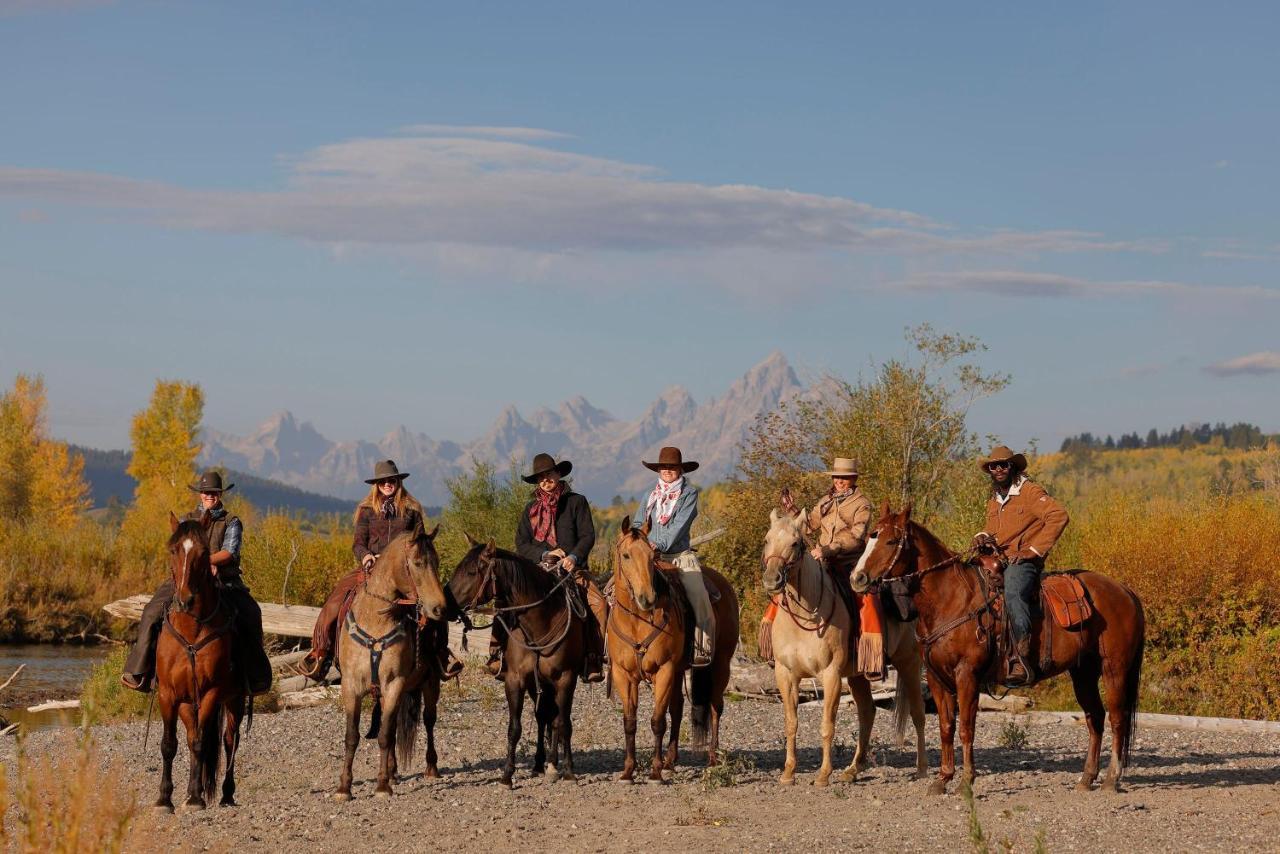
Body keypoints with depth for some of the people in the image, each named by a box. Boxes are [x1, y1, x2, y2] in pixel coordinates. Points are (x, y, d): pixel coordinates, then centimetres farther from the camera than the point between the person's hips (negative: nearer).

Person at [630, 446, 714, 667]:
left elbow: (679, 525, -9)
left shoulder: (689, 493, 2)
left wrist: (660, 544, -21)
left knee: (698, 597, -23)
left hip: (679, 555, -3)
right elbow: (638, 524, 14)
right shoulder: (651, 495, 16)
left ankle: (702, 649, -13)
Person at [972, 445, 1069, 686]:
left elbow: (1058, 516, -15)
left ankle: (1022, 662, -46)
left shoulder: (1030, 491, -3)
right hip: (997, 561, 9)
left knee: (1013, 592, -37)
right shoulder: (993, 501, 21)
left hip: (1024, 561, -9)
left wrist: (1033, 549, -17)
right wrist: (982, 537, 6)